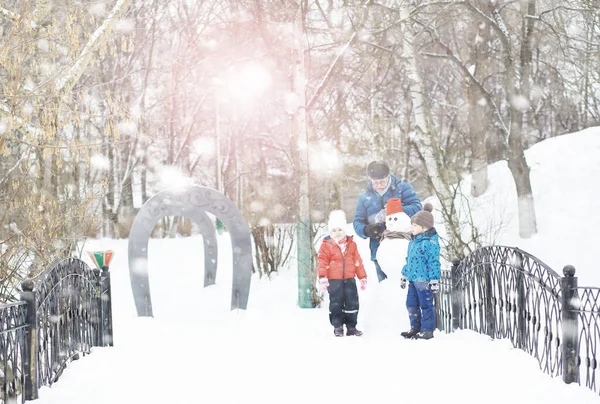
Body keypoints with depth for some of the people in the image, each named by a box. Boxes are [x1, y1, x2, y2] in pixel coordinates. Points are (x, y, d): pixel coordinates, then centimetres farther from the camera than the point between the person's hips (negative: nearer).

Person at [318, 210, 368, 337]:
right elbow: (323, 263, -8)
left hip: (349, 279, 3)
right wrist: (322, 278, -17)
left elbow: (357, 261, 10)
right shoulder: (326, 245, -3)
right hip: (334, 281, -3)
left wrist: (363, 277, 9)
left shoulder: (351, 244, 7)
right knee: (336, 304, 1)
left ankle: (351, 326, 14)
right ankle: (337, 326, 11)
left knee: (352, 303, 5)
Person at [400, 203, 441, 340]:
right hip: (413, 279, 9)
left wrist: (434, 280, -19)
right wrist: (404, 275, 24)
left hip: (424, 280, -9)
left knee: (426, 305, 0)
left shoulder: (430, 242, -15)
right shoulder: (413, 241, 13)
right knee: (411, 304, 14)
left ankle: (427, 331, 8)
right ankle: (415, 328, 26)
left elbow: (434, 262, -17)